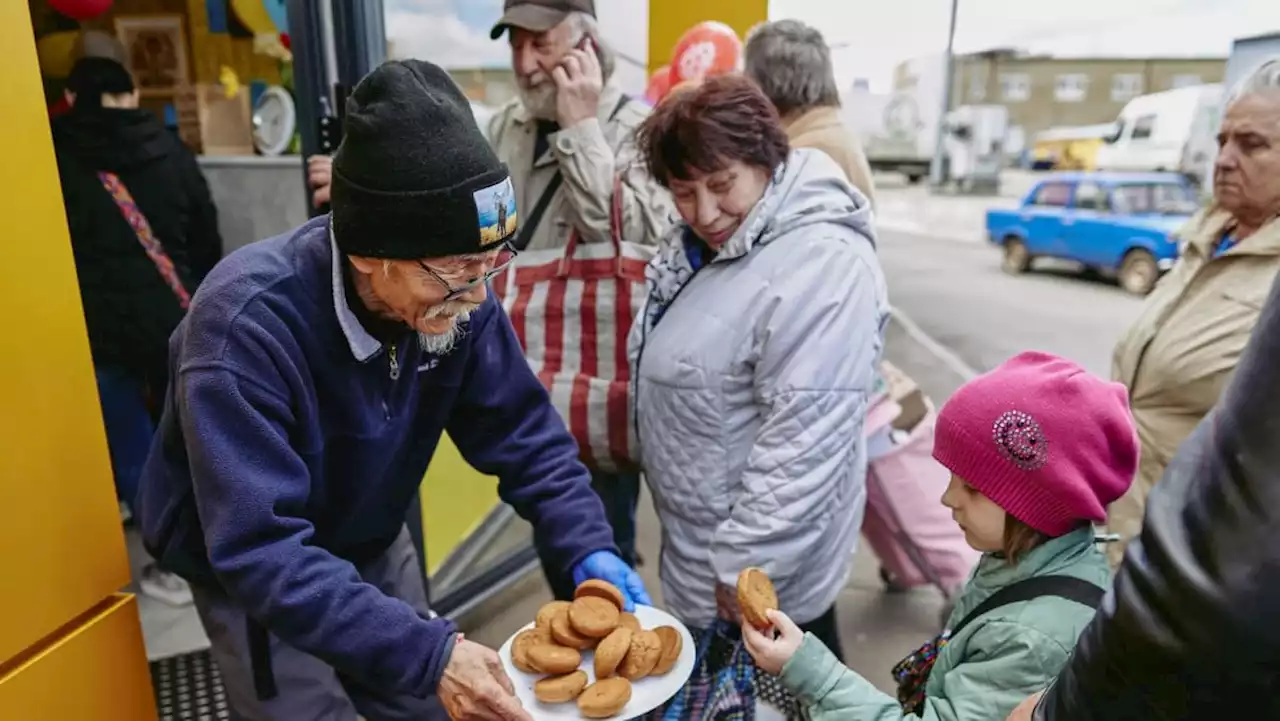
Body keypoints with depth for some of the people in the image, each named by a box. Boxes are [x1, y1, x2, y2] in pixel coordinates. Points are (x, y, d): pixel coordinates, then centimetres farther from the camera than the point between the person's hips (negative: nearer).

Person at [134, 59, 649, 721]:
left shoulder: (452, 292, -21)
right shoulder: (245, 329, -36)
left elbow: (522, 431, -13)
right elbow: (261, 551, -37)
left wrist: (588, 547, -25)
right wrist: (430, 653, -43)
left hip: (370, 544, 5)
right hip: (251, 572, -4)